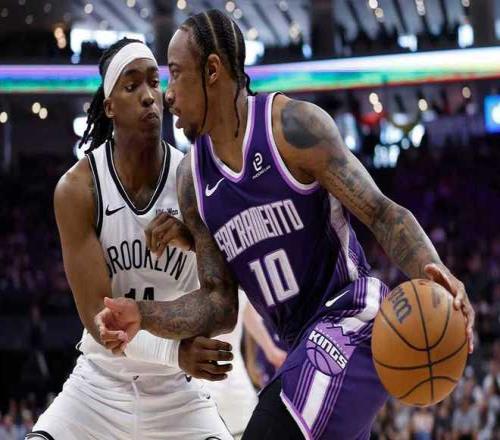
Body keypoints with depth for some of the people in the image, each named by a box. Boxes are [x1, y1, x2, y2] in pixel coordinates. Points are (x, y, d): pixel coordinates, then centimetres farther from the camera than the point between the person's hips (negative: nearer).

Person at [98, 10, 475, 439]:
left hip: (352, 322, -9)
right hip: (306, 342, 9)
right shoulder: (192, 178, 6)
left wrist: (433, 273, -34)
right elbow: (219, 304, 7)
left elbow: (382, 214, -15)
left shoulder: (293, 125, -14)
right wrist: (144, 315, -9)